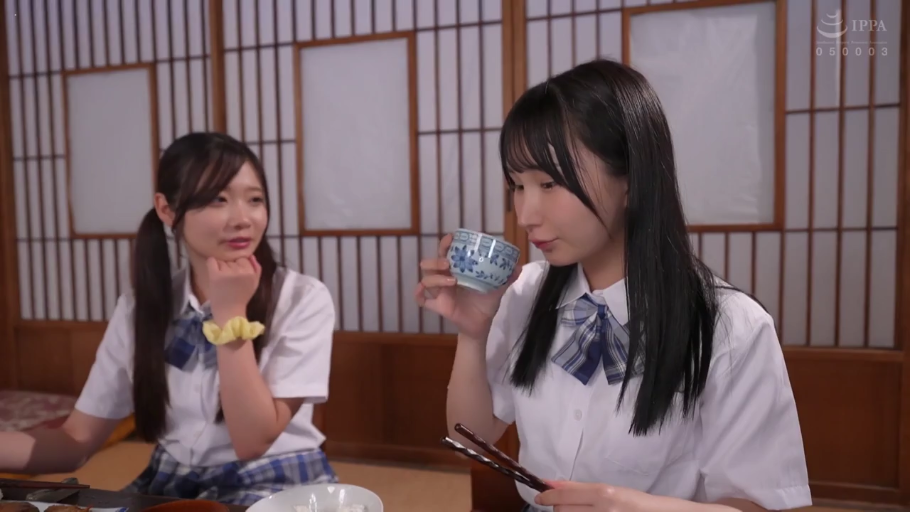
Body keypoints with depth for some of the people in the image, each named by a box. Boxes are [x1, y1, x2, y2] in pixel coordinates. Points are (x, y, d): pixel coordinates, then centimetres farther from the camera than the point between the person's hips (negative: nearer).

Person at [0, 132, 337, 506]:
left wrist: (231, 312, -21)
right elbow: (77, 441, -1)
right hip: (172, 486, 3)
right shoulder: (139, 307, -1)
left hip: (276, 486, -3)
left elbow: (253, 441, -16)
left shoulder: (303, 298, -13)